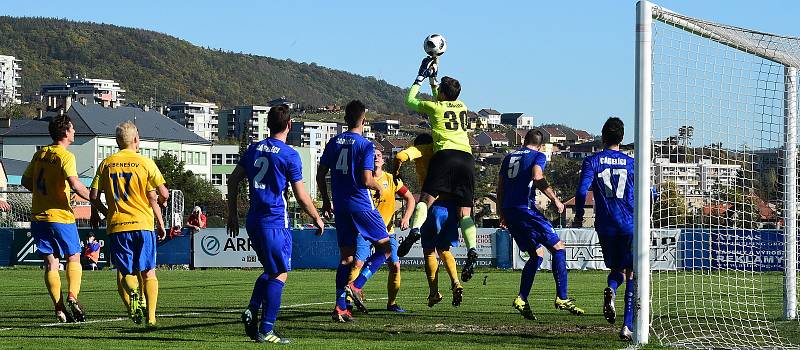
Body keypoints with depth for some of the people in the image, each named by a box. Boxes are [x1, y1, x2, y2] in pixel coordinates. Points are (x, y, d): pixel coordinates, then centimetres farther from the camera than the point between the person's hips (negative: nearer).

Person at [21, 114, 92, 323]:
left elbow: (26, 181, 17)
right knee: (73, 258, 8)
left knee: (51, 263, 5)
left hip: (38, 217, 5)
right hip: (61, 216, -5)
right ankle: (72, 296, -11)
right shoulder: (65, 156, -10)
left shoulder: (39, 154, 11)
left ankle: (59, 309, 1)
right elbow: (74, 184, -22)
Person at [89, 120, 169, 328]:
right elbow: (163, 195, -5)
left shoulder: (106, 164, 7)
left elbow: (94, 196, 2)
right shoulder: (145, 163, 0)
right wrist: (160, 223, 13)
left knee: (124, 272, 8)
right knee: (148, 272, 8)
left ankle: (132, 292, -25)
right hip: (143, 224, -2)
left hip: (116, 226, 2)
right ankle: (150, 317, 0)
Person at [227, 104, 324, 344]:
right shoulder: (290, 155, -8)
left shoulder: (253, 149, 10)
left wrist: (232, 215, 18)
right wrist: (317, 219, 7)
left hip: (253, 222, 7)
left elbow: (233, 181, 10)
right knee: (279, 274, 0)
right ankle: (265, 331, -4)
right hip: (275, 223, -7)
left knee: (270, 270, 21)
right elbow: (301, 196, -7)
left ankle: (252, 310, 1)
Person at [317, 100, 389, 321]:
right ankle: (356, 286, -9)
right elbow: (366, 180, -18)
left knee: (346, 257, 10)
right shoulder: (365, 145, -10)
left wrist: (326, 202, 19)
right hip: (361, 205, -6)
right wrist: (379, 188, 4)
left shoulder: (334, 142, 7)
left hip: (340, 206, 6)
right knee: (385, 247, 7)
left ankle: (340, 307, 5)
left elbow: (320, 175, 8)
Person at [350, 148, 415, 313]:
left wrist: (406, 218, -1)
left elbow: (410, 198, 11)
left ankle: (392, 302, 12)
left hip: (386, 230, 3)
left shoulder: (392, 180, 2)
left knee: (395, 265, -3)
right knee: (358, 263, -18)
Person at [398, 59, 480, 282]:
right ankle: (472, 251, -20)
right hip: (466, 157, 4)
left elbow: (410, 102, 28)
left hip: (445, 154, -4)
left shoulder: (434, 107, 10)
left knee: (426, 198, -4)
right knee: (465, 212, -1)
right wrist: (432, 78, 50)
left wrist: (420, 78, 37)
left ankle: (415, 229, -32)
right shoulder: (462, 106, 22)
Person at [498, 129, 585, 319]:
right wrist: (555, 199, -11)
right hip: (525, 208, -7)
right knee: (558, 248, -1)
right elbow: (537, 178, -18)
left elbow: (500, 188, 22)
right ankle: (562, 298, -10)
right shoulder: (538, 156, 2)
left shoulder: (509, 157, 21)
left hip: (509, 210, 7)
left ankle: (521, 299, 4)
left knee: (536, 255, 16)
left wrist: (502, 215, 28)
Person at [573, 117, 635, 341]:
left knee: (616, 269, 20)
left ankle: (610, 290, -16)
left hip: (605, 225, 1)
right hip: (629, 225, -1)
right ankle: (627, 326, -7)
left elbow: (582, 190, -10)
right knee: (631, 275, 5)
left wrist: (579, 216, 5)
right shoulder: (632, 163, 5)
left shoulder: (592, 161, 2)